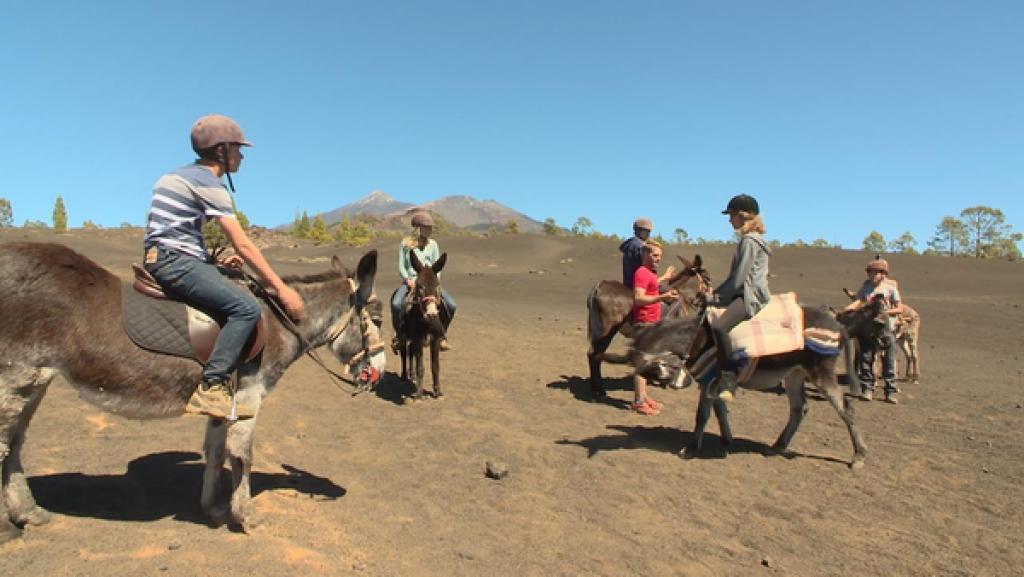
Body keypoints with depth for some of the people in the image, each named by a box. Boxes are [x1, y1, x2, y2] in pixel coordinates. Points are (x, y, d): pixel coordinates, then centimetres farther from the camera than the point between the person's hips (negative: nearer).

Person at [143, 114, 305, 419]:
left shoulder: (177, 176, 20)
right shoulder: (210, 184, -10)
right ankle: (211, 388, -24)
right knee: (247, 307, -22)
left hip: (160, 258, 10)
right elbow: (243, 246, -15)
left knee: (237, 289, 19)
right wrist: (281, 289, -14)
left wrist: (217, 262, 20)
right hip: (176, 263, -10)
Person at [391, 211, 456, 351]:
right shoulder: (405, 244, 4)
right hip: (410, 281, -2)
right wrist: (408, 280, -14)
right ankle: (398, 335, -3)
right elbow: (401, 267, 3)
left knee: (451, 305, -17)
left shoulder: (432, 244, 11)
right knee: (396, 305, -30)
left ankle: (442, 335, 7)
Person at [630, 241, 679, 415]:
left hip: (652, 323, 10)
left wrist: (666, 295, 15)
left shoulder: (651, 273, 18)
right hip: (645, 323, -10)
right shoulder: (642, 272, -14)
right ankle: (639, 402, -4)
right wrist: (661, 297, -30)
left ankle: (643, 396, 24)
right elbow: (638, 299, -24)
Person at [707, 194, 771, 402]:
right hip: (744, 293, 11)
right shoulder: (749, 239, 20)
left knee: (718, 327, -33)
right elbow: (737, 275, 22)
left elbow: (738, 278, -17)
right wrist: (716, 294, 14)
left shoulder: (749, 240, -11)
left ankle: (728, 379, -30)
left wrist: (716, 297, -9)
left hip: (750, 296, -11)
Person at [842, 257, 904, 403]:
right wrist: (846, 309, -23)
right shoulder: (865, 287, 9)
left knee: (888, 361, 3)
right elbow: (859, 302, -5)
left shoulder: (890, 287, 2)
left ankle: (890, 392, 11)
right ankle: (867, 389, 11)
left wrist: (886, 311, -16)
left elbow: (900, 309, 0)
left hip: (887, 329, -2)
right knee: (866, 360, 3)